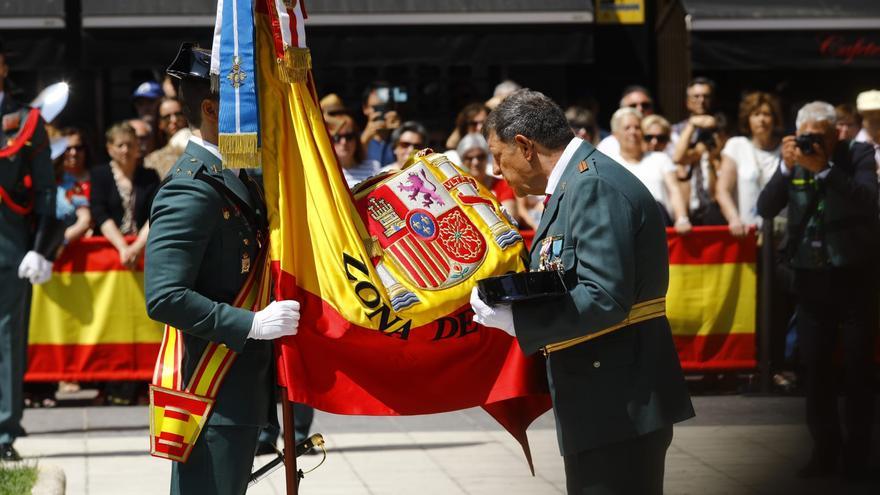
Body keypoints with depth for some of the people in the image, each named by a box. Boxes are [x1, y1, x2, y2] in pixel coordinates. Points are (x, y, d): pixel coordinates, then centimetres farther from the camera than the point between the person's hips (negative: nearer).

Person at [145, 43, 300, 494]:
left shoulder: (236, 179, 13)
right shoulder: (191, 191, -18)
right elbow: (163, 297, -25)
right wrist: (253, 324, -25)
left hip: (245, 386, 10)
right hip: (211, 399, -10)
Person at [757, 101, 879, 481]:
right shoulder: (794, 161, 2)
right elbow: (766, 209, -5)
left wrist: (824, 168, -27)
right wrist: (786, 168, -18)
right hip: (811, 278, 3)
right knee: (815, 367, 5)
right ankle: (825, 450, 14)